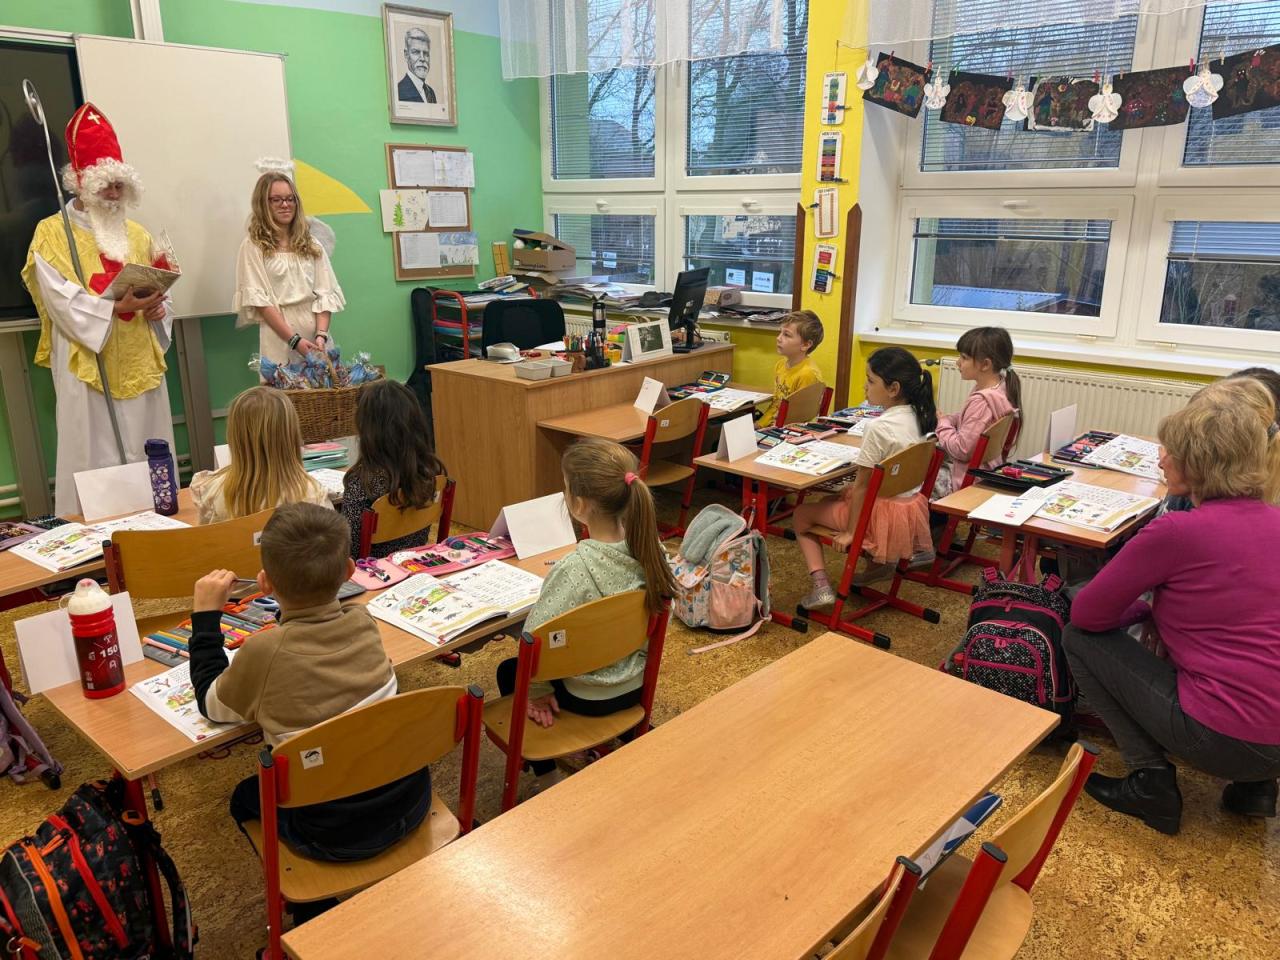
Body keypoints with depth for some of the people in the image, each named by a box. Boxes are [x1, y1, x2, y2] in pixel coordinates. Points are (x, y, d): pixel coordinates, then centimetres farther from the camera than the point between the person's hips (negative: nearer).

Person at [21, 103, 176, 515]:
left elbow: (159, 290, 14)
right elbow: (64, 301, -12)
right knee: (97, 460, -4)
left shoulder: (136, 233, 14)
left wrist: (157, 309, -8)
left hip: (140, 364, 5)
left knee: (149, 458, 9)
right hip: (88, 366, -4)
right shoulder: (52, 233, -1)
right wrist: (118, 308, -23)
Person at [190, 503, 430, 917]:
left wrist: (206, 615, 0)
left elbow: (213, 707, -1)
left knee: (245, 799, 26)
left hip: (337, 834, -4)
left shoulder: (264, 651, -22)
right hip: (409, 798, 5)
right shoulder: (361, 620, -9)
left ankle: (310, 905, 32)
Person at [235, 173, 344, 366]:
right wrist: (295, 339, -16)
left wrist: (321, 335, -12)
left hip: (316, 337, 3)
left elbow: (324, 294, 5)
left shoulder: (311, 245, 12)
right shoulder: (253, 246, 2)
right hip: (279, 340, -3)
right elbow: (258, 299, -6)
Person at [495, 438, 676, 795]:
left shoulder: (574, 570, -34)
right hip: (637, 684, 6)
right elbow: (658, 614, 0)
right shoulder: (651, 547, -16)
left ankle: (546, 775, 28)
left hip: (587, 696, -6)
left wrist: (536, 691, -12)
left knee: (509, 671, 23)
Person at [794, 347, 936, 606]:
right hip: (911, 507, 8)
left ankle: (820, 585, -4)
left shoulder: (879, 427, -25)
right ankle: (880, 561, 25)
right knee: (832, 499, 30)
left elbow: (861, 485, -20)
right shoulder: (917, 417, -2)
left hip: (882, 513, -8)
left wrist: (850, 532, -11)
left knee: (801, 514, 8)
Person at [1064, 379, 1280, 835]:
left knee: (1080, 638, 6)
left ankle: (1151, 781, 4)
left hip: (1225, 741, -7)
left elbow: (1087, 614, -8)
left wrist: (1142, 607, 10)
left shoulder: (1178, 531, -17)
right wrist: (1158, 608, 15)